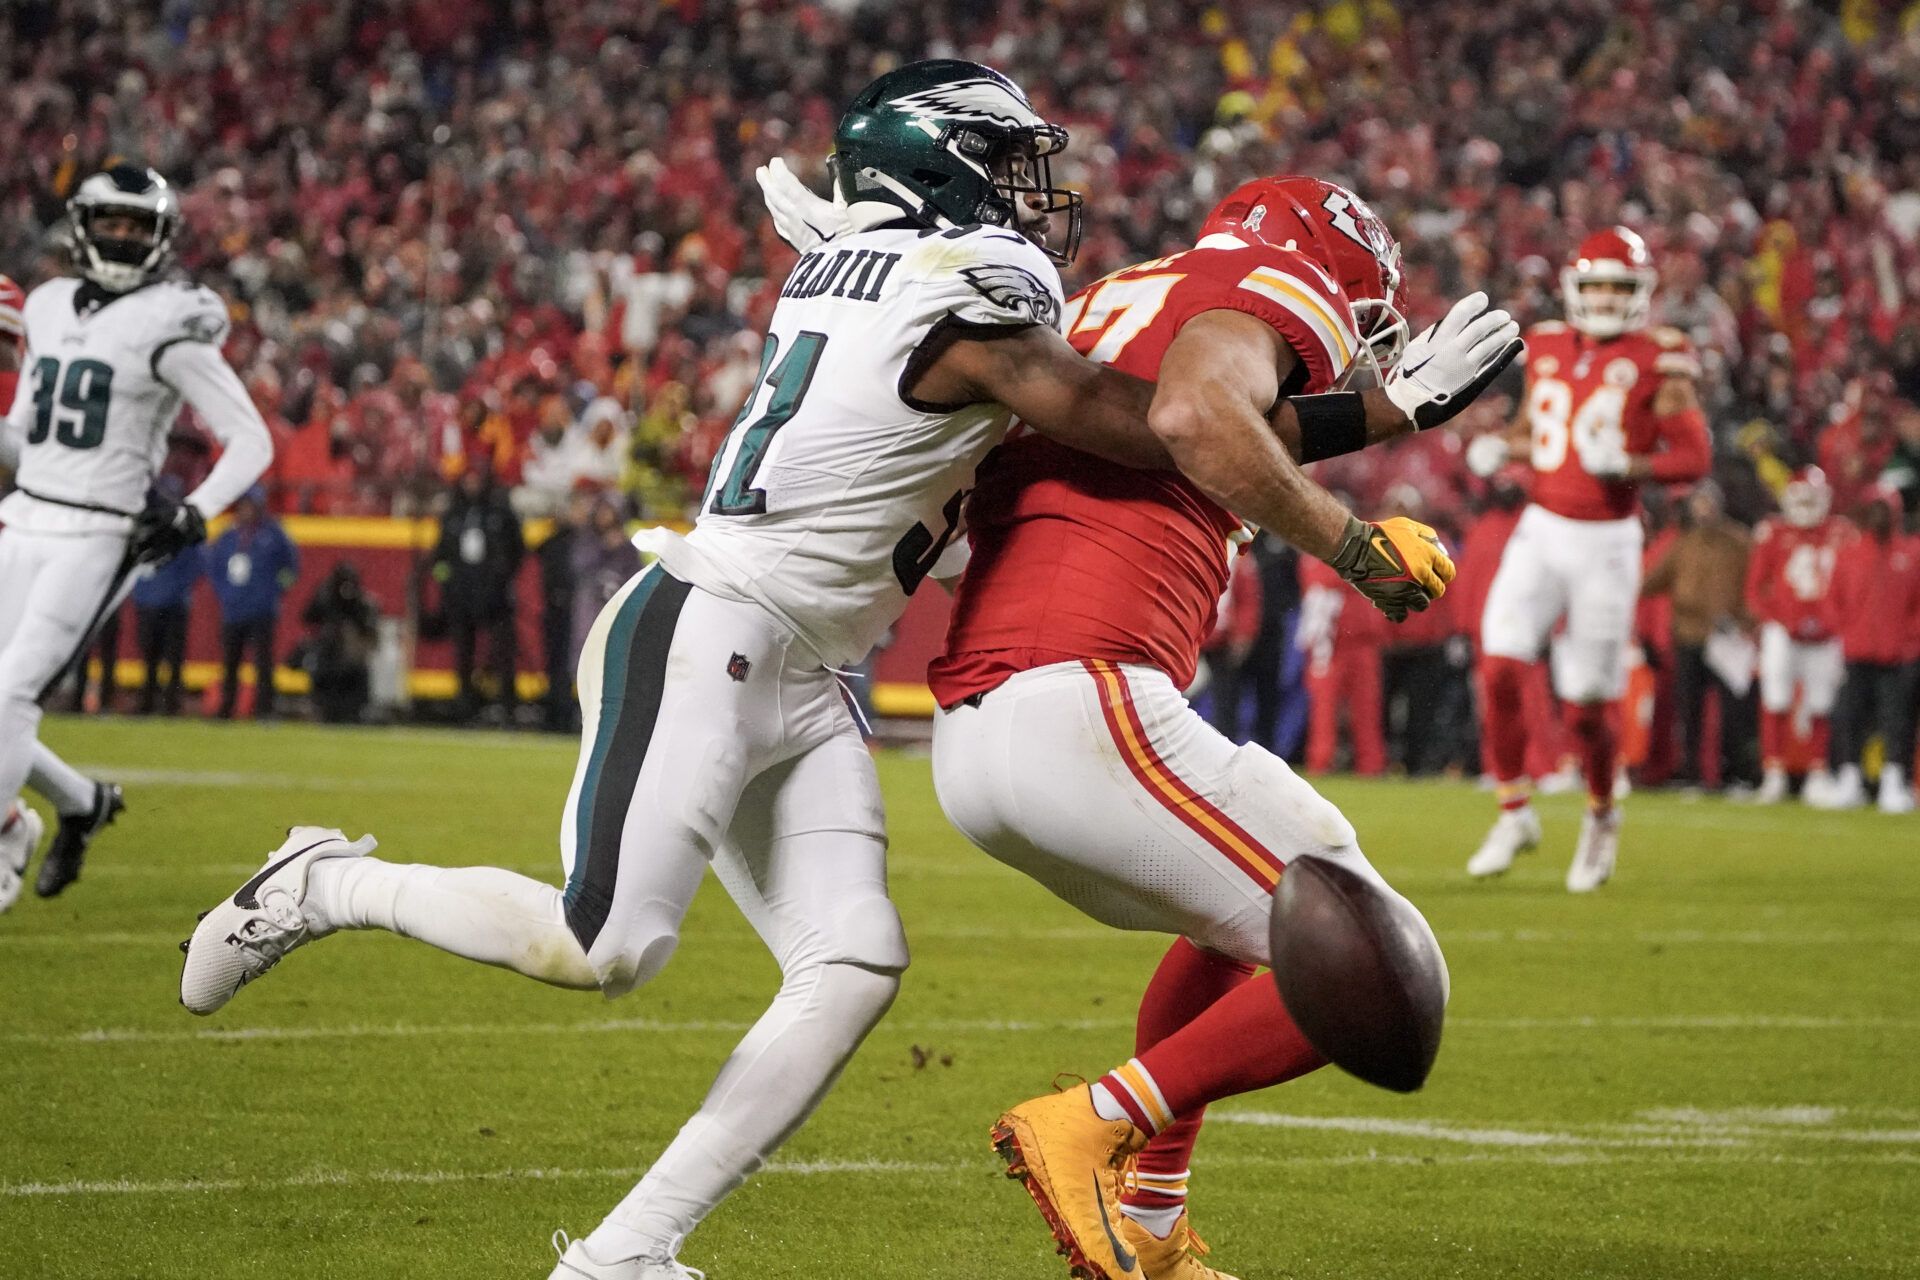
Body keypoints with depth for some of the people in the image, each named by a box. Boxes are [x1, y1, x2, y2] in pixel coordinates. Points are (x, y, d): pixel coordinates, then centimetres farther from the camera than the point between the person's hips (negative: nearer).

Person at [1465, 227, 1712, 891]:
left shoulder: (1658, 361, -6)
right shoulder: (1547, 348, 8)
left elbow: (1695, 454, -10)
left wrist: (1628, 466, -23)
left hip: (1607, 542, -4)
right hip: (1541, 530, 4)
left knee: (1588, 704, 0)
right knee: (1500, 667, -13)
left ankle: (1601, 813, 28)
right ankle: (1515, 811, 3)